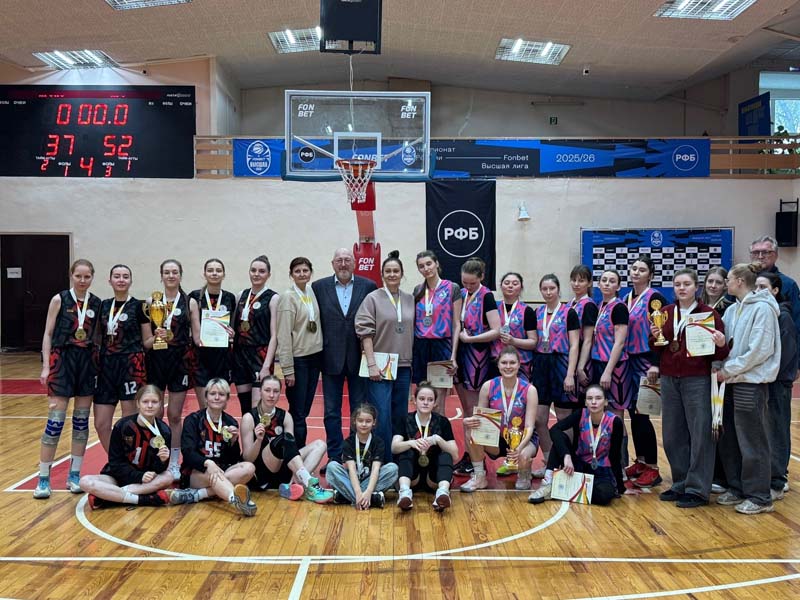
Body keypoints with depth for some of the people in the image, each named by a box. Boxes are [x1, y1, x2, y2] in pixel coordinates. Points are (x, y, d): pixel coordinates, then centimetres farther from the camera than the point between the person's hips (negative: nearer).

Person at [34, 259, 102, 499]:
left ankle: (74, 474, 17)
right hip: (62, 359, -3)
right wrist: (45, 366, -9)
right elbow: (48, 334, -2)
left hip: (87, 361, 3)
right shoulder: (59, 299, -2)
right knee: (56, 420, -5)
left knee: (82, 419, 7)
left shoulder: (97, 303, 6)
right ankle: (43, 478, 4)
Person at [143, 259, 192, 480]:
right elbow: (144, 340, 2)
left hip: (180, 362, -1)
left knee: (175, 416, 5)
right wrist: (155, 337, -17)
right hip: (155, 361, 1)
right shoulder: (151, 302, 3)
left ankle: (174, 463, 16)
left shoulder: (189, 302, 1)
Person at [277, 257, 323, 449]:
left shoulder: (313, 292, 7)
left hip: (315, 356, 6)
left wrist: (321, 360, 8)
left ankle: (300, 451, 22)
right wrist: (288, 370, -14)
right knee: (298, 413, -1)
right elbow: (284, 335, -12)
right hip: (297, 359, -6)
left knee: (304, 410, 13)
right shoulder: (288, 297, -10)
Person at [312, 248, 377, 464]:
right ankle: (335, 457, 18)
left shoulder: (368, 286, 1)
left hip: (359, 357, 0)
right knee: (331, 411, 8)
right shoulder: (319, 287, 2)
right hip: (331, 357, 1)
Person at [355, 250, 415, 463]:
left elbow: (413, 332, 15)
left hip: (403, 366, 4)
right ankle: (383, 462, 2)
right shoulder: (373, 298, -2)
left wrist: (413, 360, 9)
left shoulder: (410, 300, 9)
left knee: (400, 416, 9)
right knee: (382, 417, -7)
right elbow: (365, 332, -6)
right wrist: (371, 364, -12)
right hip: (380, 366, -4)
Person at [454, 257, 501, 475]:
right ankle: (467, 454, 21)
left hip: (477, 356, -6)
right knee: (466, 408, 13)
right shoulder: (460, 294, 8)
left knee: (474, 410, 1)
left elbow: (496, 331, -17)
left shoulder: (486, 297, -10)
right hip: (460, 353, 6)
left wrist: (468, 338, -15)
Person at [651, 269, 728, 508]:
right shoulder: (665, 313, 10)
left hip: (697, 381, -4)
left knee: (700, 434, -1)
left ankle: (697, 489, 8)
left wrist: (721, 345, -22)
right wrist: (655, 338, -6)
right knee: (672, 435, 9)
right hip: (669, 380, 5)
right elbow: (657, 351, 14)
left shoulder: (709, 314, -2)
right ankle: (680, 484, 23)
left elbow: (718, 354, -1)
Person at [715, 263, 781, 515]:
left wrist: (729, 370, -15)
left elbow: (760, 350, -17)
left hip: (751, 383, -8)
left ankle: (759, 497, 11)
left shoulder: (762, 308, -12)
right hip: (733, 381, 8)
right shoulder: (733, 310, 12)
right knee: (729, 440, 13)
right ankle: (737, 488, 26)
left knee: (752, 442, 0)